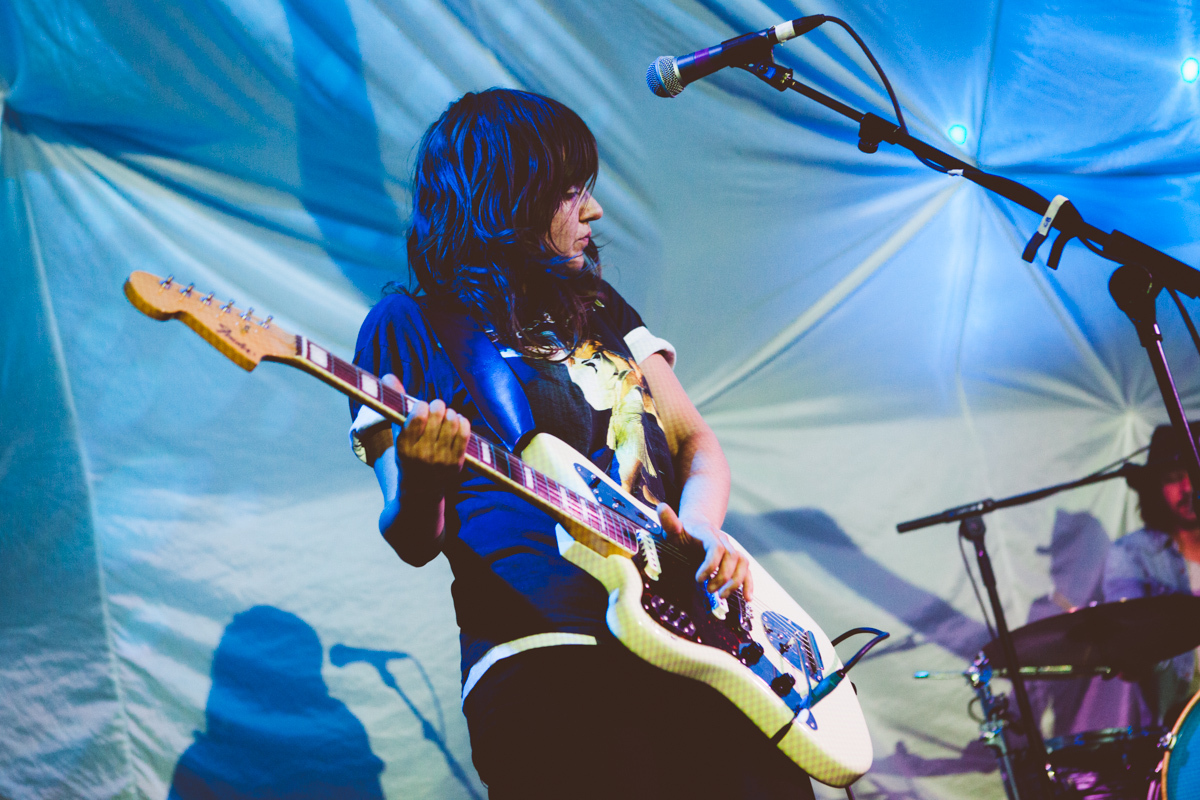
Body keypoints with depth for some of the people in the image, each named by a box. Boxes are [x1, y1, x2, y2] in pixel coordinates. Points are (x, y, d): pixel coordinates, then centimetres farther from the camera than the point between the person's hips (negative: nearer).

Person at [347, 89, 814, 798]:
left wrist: (700, 525, 0)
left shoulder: (596, 305, 22)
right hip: (544, 656, -5)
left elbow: (695, 439, 21)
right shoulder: (410, 325, 7)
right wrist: (421, 480, -22)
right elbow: (416, 543, 1)